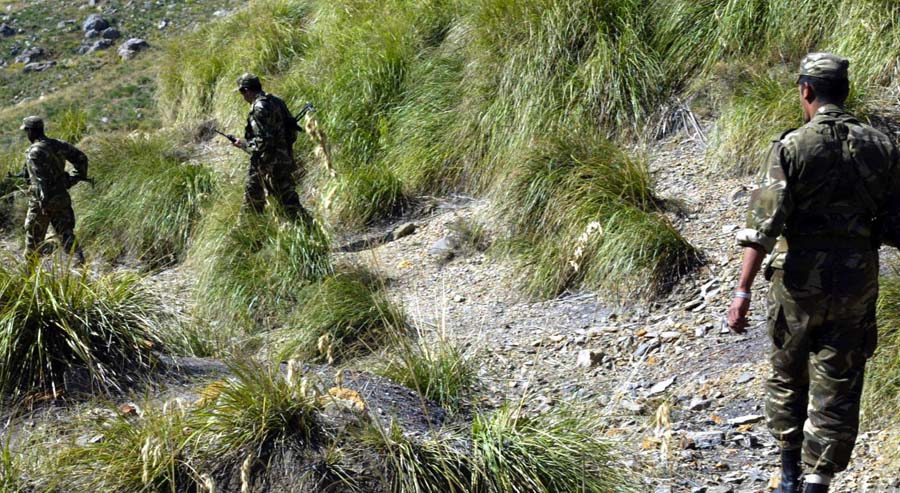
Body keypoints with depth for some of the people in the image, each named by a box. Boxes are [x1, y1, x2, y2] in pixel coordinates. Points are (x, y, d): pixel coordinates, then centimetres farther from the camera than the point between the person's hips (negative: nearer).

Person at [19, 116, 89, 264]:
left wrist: (44, 200, -27)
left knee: (34, 239, 12)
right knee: (67, 235, 5)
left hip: (41, 203, -6)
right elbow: (81, 158, 8)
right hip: (62, 199, 6)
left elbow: (41, 177, -24)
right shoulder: (58, 145, 5)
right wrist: (79, 177, 15)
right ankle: (81, 265, -10)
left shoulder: (35, 151, -16)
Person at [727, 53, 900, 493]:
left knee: (787, 377, 19)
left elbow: (765, 224, -17)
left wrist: (742, 291, -16)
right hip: (856, 285, 1)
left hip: (798, 281, -1)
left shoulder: (792, 147, -11)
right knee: (836, 391, 8)